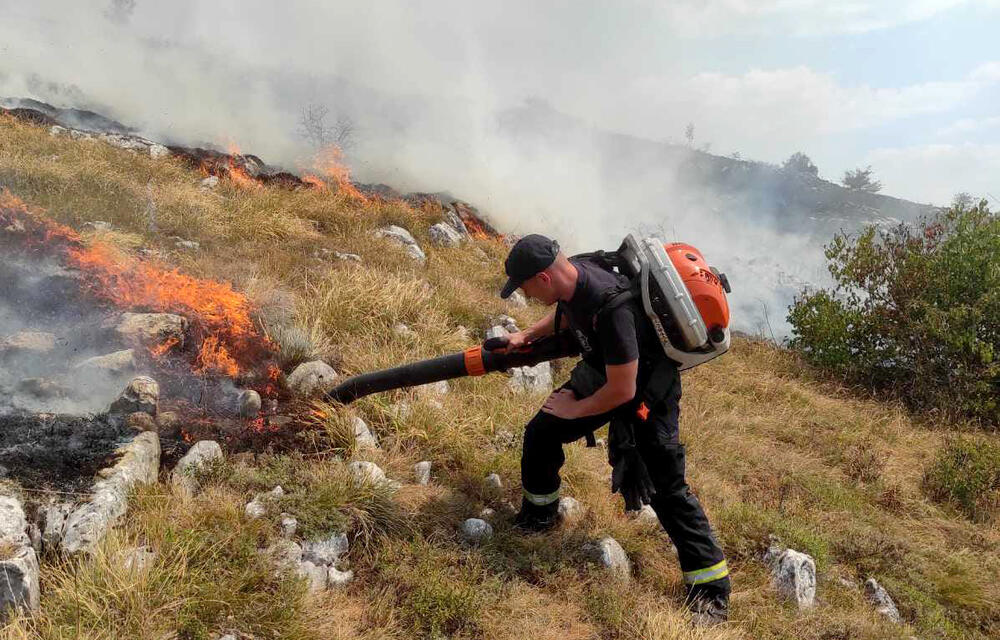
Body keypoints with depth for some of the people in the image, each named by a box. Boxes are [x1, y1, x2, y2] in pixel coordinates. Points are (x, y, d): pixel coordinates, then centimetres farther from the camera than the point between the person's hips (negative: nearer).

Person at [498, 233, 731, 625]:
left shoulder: (611, 308, -39)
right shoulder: (571, 273, -13)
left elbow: (622, 390, -32)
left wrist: (575, 409, -16)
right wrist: (528, 335, 0)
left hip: (645, 391, -8)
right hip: (600, 373, 8)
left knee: (665, 489, -6)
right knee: (540, 433, 8)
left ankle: (712, 591, 7)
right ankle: (538, 517, 33)